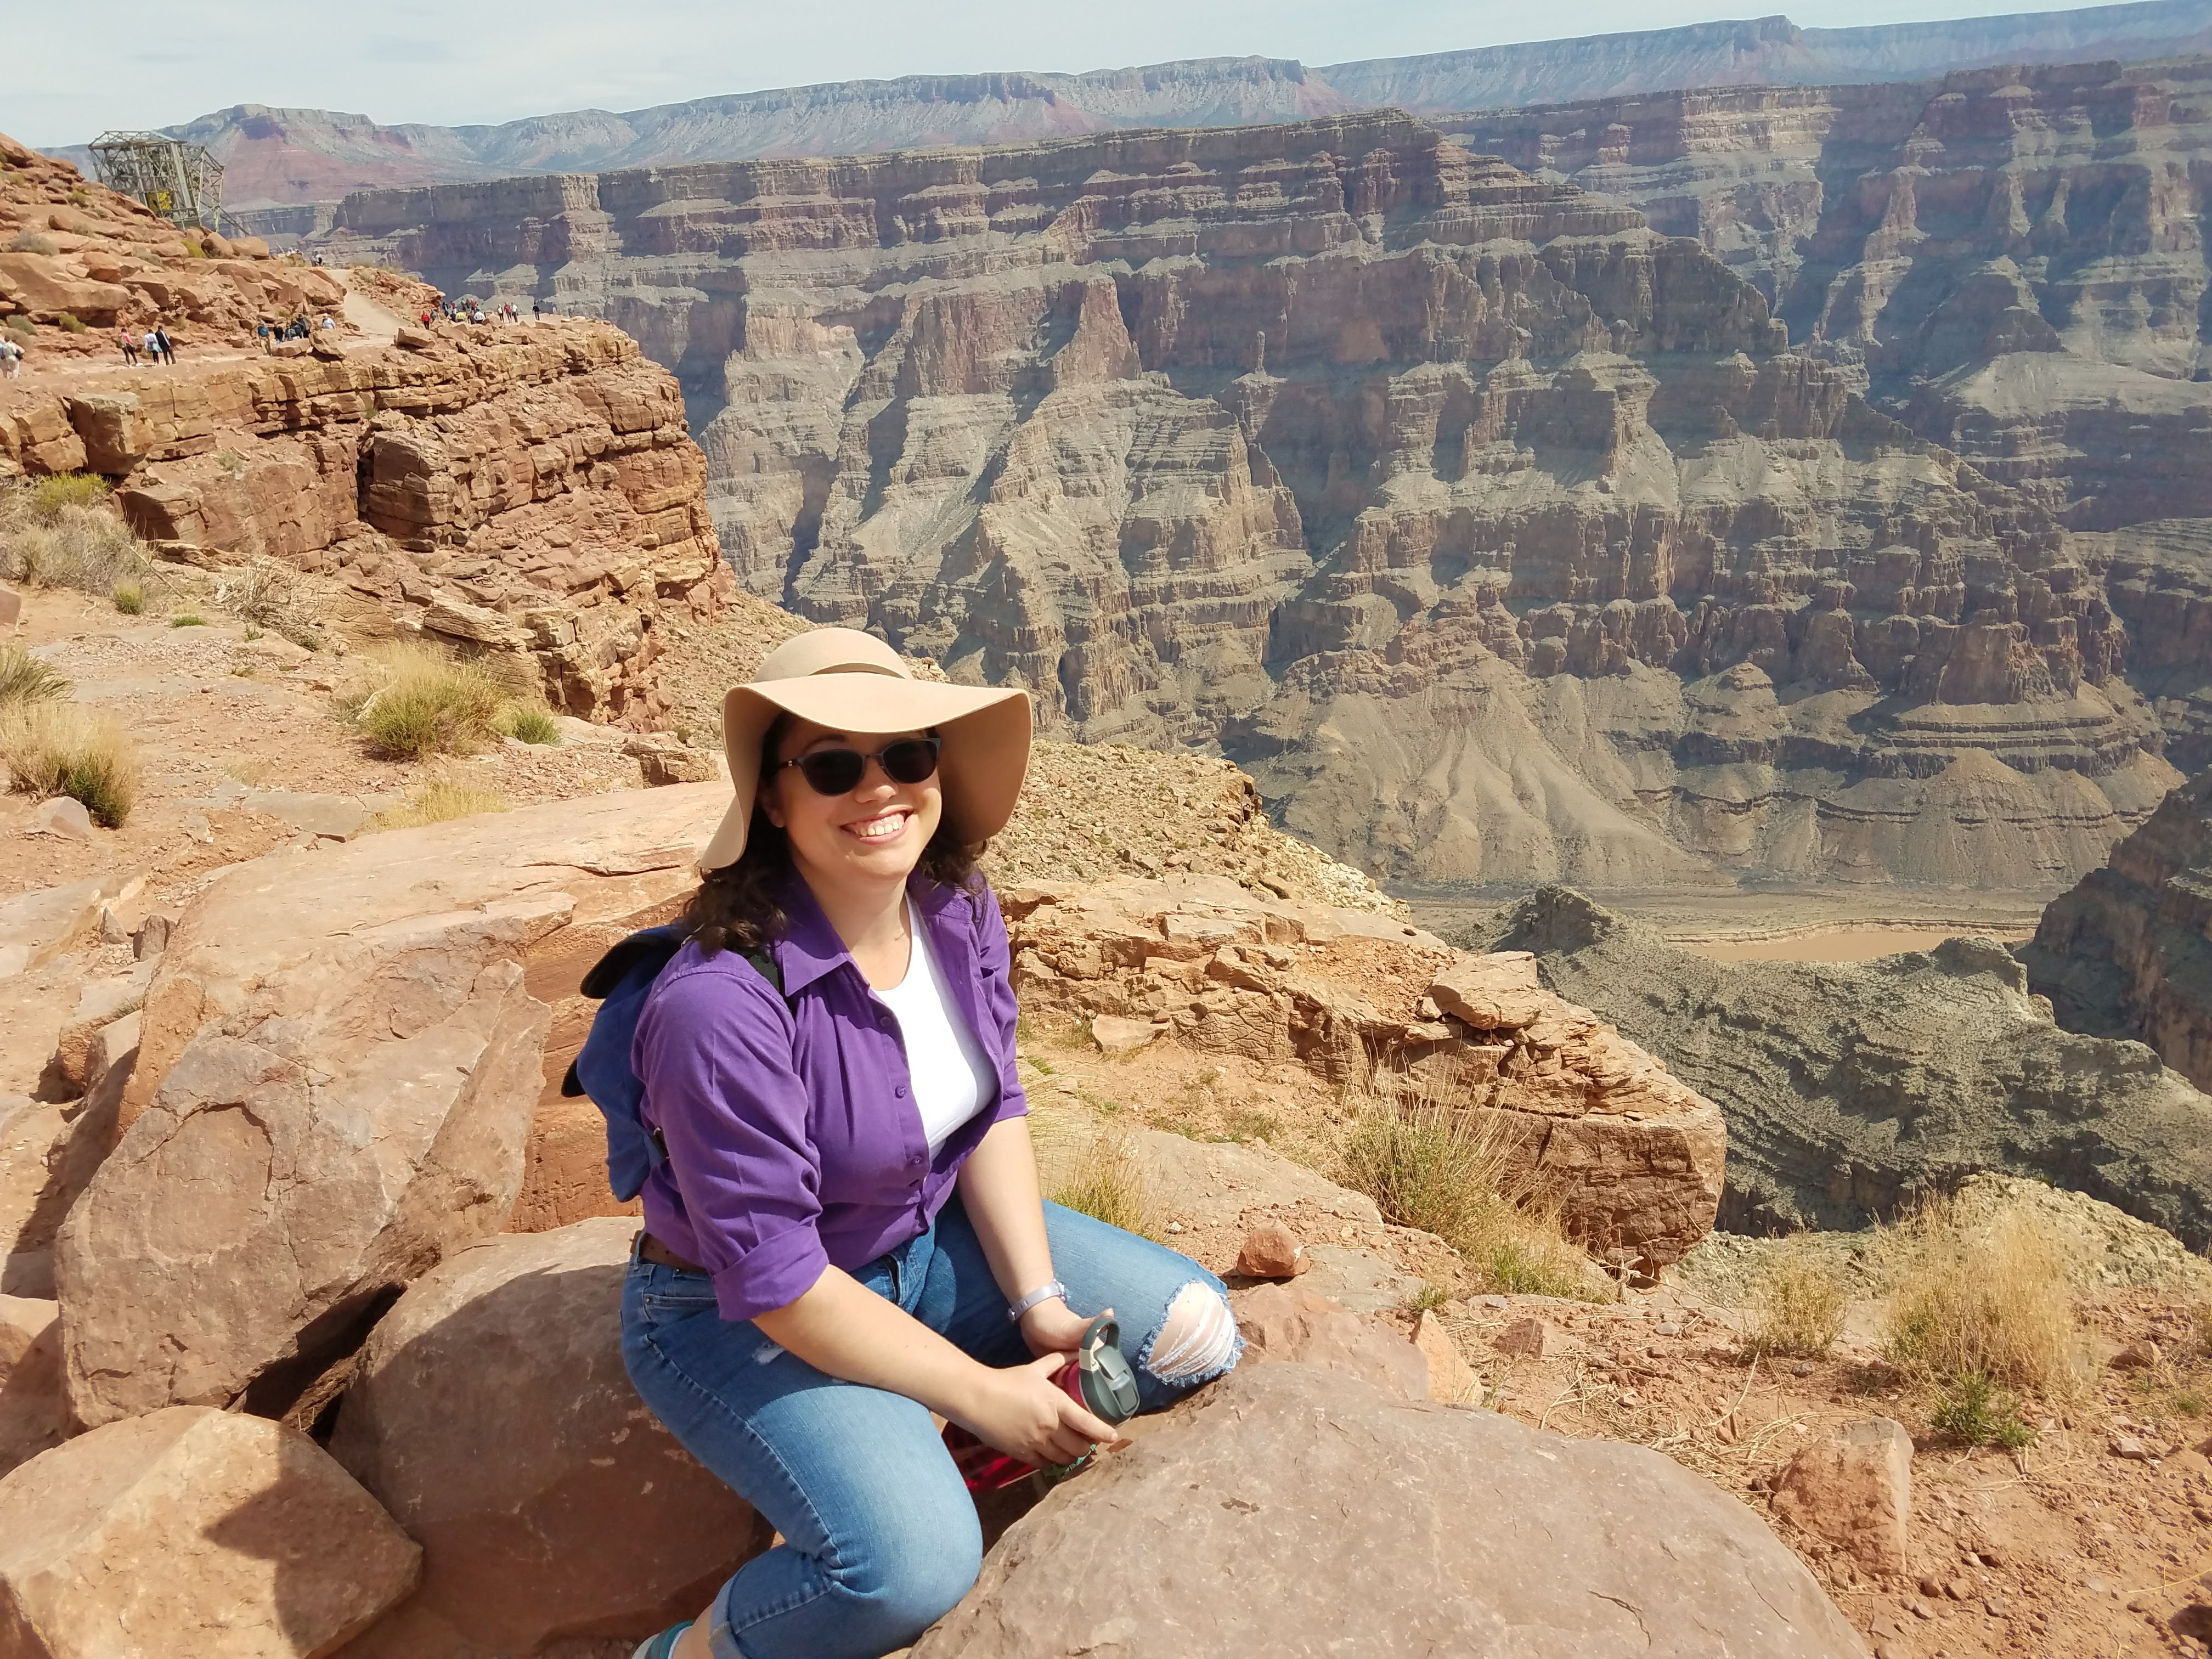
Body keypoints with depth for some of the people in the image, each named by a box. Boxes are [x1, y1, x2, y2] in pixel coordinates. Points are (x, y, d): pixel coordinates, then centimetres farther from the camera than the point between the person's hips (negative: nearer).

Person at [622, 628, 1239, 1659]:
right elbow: (776, 1280, -27)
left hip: (928, 1240, 7)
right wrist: (983, 1395, -20)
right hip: (741, 1322, -7)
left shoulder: (959, 912, -11)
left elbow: (995, 1109, 0)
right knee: (914, 1567, -29)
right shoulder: (721, 1005, -33)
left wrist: (1040, 1304, -11)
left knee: (1195, 1333, -1)